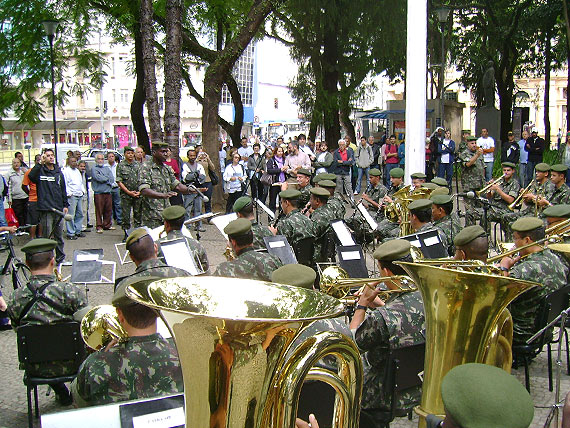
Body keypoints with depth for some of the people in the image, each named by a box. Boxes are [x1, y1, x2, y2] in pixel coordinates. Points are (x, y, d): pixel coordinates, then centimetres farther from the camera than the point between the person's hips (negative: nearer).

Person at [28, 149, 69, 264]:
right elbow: (31, 176, -24)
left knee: (59, 235, 12)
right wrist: (40, 163, -26)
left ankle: (60, 257, 22)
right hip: (45, 209, -5)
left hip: (58, 208, 5)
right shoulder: (40, 171, -1)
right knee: (46, 235, -3)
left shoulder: (58, 172, 14)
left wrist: (65, 205, 14)